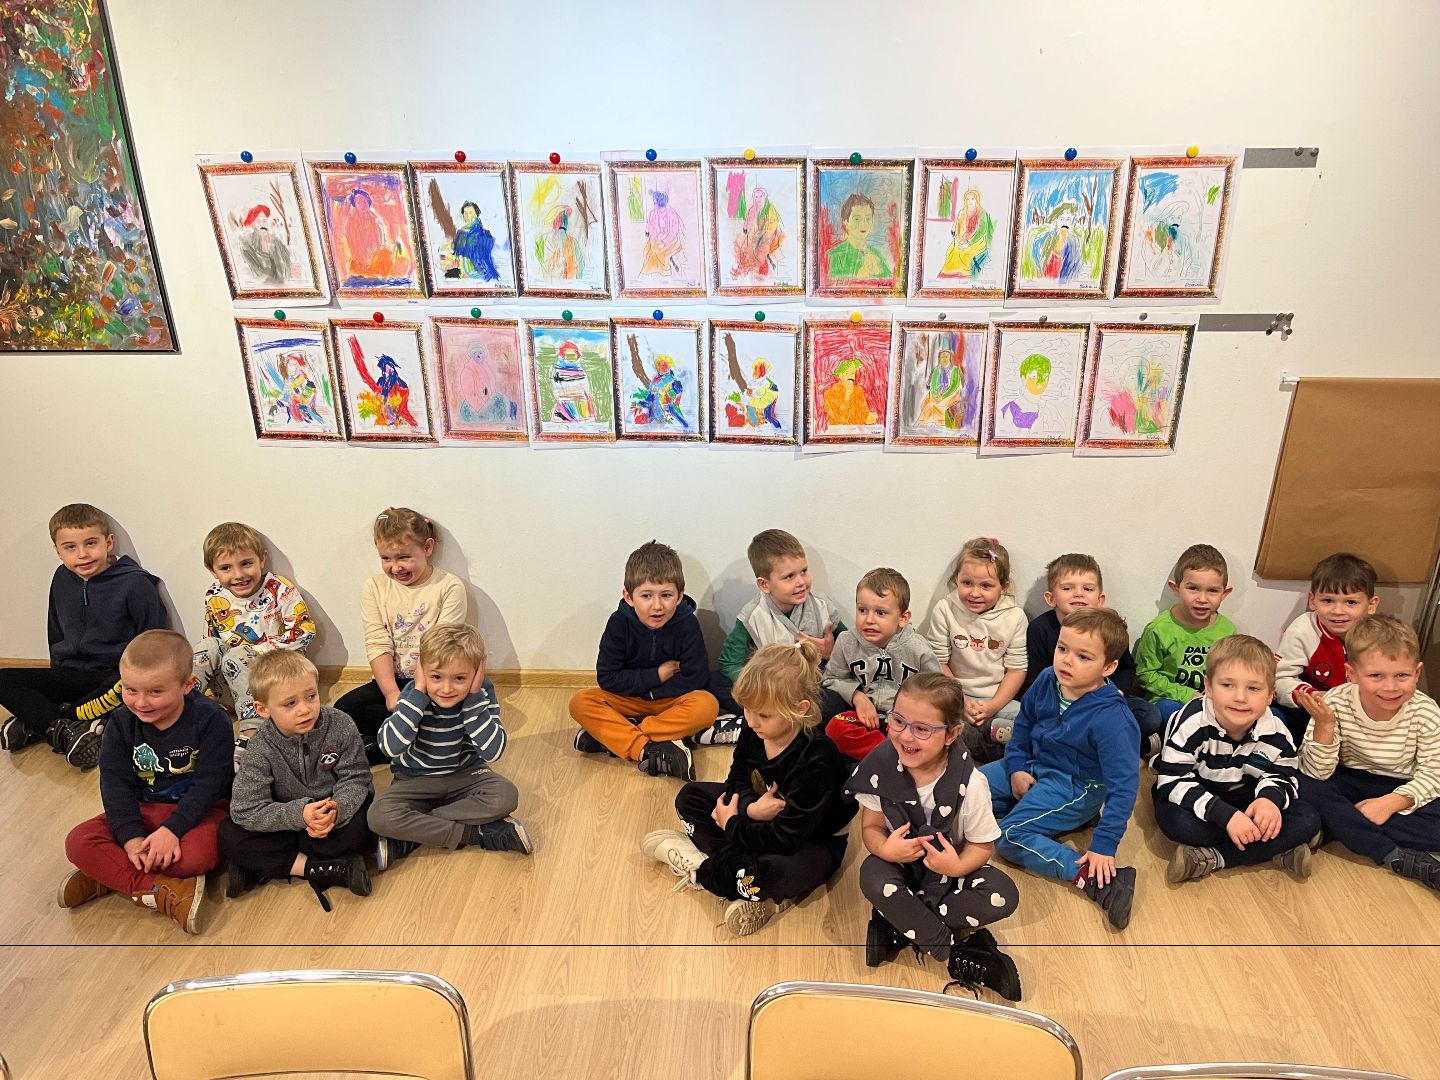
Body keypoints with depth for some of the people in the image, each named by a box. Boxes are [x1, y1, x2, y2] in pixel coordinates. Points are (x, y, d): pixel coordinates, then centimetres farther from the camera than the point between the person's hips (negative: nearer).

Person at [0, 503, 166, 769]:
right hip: (71, 675, 6)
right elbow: (56, 634, 21)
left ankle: (38, 723, -22)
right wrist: (57, 674, 15)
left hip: (115, 677, -6)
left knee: (123, 688, -39)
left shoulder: (135, 583, -11)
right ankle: (68, 733, -31)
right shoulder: (62, 579, 7)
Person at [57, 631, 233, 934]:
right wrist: (131, 836, -22)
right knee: (78, 842, -20)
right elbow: (116, 784, -8)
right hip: (143, 810, 5)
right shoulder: (122, 723, -4)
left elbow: (208, 784, -18)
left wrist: (172, 829, -30)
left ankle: (109, 874, -13)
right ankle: (164, 893, -28)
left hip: (197, 810, -4)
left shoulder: (210, 719, -17)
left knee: (199, 854, -36)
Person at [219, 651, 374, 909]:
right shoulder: (260, 750, -17)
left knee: (361, 826, -32)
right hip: (288, 820, 1)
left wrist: (337, 808, -35)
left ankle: (263, 866, -19)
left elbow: (355, 778, -13)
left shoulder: (341, 726, -16)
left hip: (337, 813, -1)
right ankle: (328, 871, -26)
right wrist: (299, 814, -34)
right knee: (228, 835, -22)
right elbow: (246, 810, -21)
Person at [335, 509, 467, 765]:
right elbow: (378, 645, -5)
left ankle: (373, 748, -20)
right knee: (344, 710, -21)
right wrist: (392, 693, -18)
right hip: (392, 679, 3)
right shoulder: (374, 587, 3)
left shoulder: (449, 587, -7)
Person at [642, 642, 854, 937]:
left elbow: (785, 837, -32)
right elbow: (737, 779, -1)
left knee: (796, 872, -41)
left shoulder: (816, 762, -34)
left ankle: (699, 868, -16)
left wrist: (732, 825, -18)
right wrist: (750, 808, -24)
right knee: (690, 796, 0)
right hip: (762, 815, 8)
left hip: (810, 841, -7)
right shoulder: (754, 730, -15)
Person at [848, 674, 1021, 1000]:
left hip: (952, 865, 0)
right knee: (872, 875, -33)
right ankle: (956, 957, -22)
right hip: (900, 861, 0)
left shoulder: (969, 783, -23)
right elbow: (871, 827, -9)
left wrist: (957, 866, -33)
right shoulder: (880, 767, -20)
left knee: (1003, 895, -27)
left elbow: (982, 845, -12)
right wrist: (885, 848, -32)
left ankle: (900, 926, -20)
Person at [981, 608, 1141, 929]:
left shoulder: (1111, 719, -30)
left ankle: (1096, 879, -23)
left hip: (1075, 785, -7)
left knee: (1010, 836, -22)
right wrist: (1016, 767, -1)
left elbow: (1123, 785, -28)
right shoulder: (1047, 681, -12)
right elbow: (1024, 722, 8)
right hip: (1035, 766, 8)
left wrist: (1104, 845, -29)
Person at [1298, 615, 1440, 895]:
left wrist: (1392, 802, -25)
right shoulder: (1336, 703, -21)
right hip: (1349, 782, 0)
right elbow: (1317, 774, -20)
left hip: (1399, 790, 1)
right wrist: (1324, 725, -35)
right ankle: (1400, 859, -24)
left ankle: (1345, 830, -20)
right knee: (1305, 788, -30)